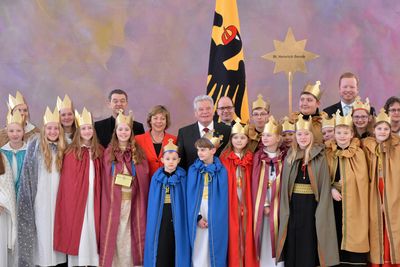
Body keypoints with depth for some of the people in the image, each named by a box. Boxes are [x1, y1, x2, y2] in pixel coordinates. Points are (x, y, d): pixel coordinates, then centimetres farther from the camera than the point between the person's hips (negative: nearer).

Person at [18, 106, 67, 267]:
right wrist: (28, 196, -8)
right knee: (42, 228, -2)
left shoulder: (63, 148, 8)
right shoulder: (35, 146, -2)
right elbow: (26, 173, -3)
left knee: (57, 227, 5)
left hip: (58, 196, 3)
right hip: (41, 196, -3)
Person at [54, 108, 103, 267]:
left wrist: (101, 196, 0)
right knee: (77, 229, 0)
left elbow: (102, 177, 8)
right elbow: (67, 179, -4)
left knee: (92, 227, 5)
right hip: (76, 197, -3)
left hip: (93, 197, 3)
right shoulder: (72, 152, -3)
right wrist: (70, 198, -8)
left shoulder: (99, 151, 8)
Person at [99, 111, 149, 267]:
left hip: (133, 200, 1)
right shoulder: (109, 152, 5)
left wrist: (142, 200, -5)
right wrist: (107, 200, -5)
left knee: (133, 231, 4)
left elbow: (144, 177, 2)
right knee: (113, 232, 2)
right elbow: (106, 180, 2)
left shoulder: (138, 152, 5)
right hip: (114, 200, 0)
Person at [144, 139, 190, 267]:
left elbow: (186, 200, -2)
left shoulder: (182, 177, -1)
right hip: (160, 218, 1)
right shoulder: (157, 177, 2)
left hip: (177, 218, -1)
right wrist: (153, 221, 1)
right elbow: (153, 202, 5)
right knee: (160, 249, 2)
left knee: (176, 248, 2)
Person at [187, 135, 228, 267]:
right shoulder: (193, 170, 1)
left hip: (215, 214, -1)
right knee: (198, 248, 1)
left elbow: (223, 197, -3)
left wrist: (215, 218, -11)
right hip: (197, 213, 1)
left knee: (214, 246, 3)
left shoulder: (221, 171, -2)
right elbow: (190, 196, -1)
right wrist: (198, 217, -10)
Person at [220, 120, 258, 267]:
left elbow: (254, 183, 7)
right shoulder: (224, 157, 0)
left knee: (247, 232, 4)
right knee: (233, 234, 0)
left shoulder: (250, 159, 7)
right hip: (230, 202, -2)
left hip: (247, 202, 2)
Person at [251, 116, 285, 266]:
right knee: (264, 238, -1)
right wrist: (264, 205, -10)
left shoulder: (284, 158, 3)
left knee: (277, 237, 0)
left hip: (279, 203, 0)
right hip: (262, 204, 0)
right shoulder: (258, 157, 2)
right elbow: (256, 183, -2)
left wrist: (275, 203, -8)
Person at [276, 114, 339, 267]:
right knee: (293, 245, 6)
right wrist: (284, 210, 0)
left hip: (311, 205, -3)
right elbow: (285, 186, 7)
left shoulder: (319, 157, -3)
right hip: (293, 205, 3)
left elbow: (324, 186, -6)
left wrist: (321, 212, -12)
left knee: (309, 244, 1)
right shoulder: (290, 156, 6)